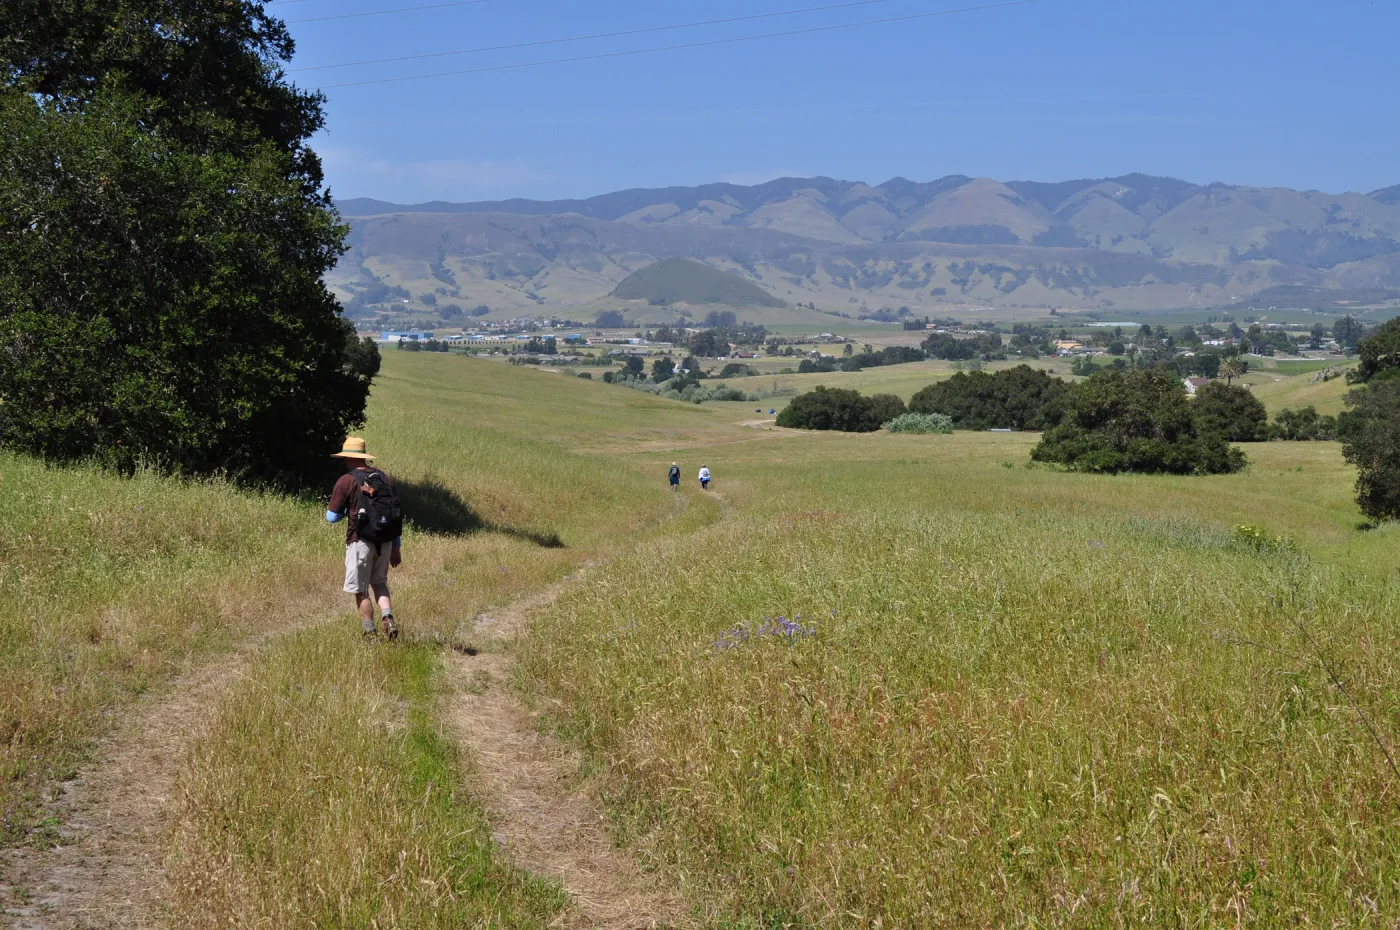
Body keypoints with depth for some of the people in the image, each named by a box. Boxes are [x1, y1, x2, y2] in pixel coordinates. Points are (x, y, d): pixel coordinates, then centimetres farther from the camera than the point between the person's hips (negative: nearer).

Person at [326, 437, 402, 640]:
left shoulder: (346, 481, -6)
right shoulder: (385, 479, 9)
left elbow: (332, 517, -3)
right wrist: (396, 548, 16)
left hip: (361, 541, -5)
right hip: (385, 541, 5)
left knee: (361, 590, 5)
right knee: (379, 582, 21)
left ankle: (370, 634, 5)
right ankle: (388, 618, -1)